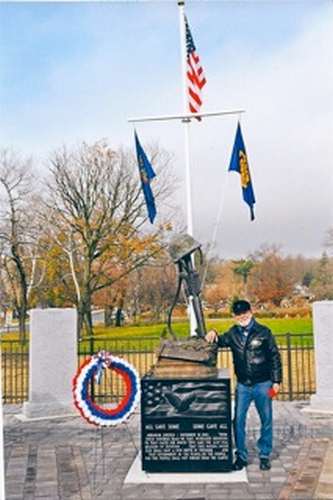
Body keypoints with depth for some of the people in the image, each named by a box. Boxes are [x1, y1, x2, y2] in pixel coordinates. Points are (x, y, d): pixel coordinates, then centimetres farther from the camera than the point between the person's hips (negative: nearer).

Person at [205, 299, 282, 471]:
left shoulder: (263, 332, -6)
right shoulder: (233, 334, 1)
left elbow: (275, 357, -2)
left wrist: (276, 381, -5)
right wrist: (213, 334, -11)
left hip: (263, 384, -2)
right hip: (243, 385, 2)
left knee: (266, 421, 7)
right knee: (238, 421, 2)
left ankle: (264, 455, 23)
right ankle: (241, 456, 15)